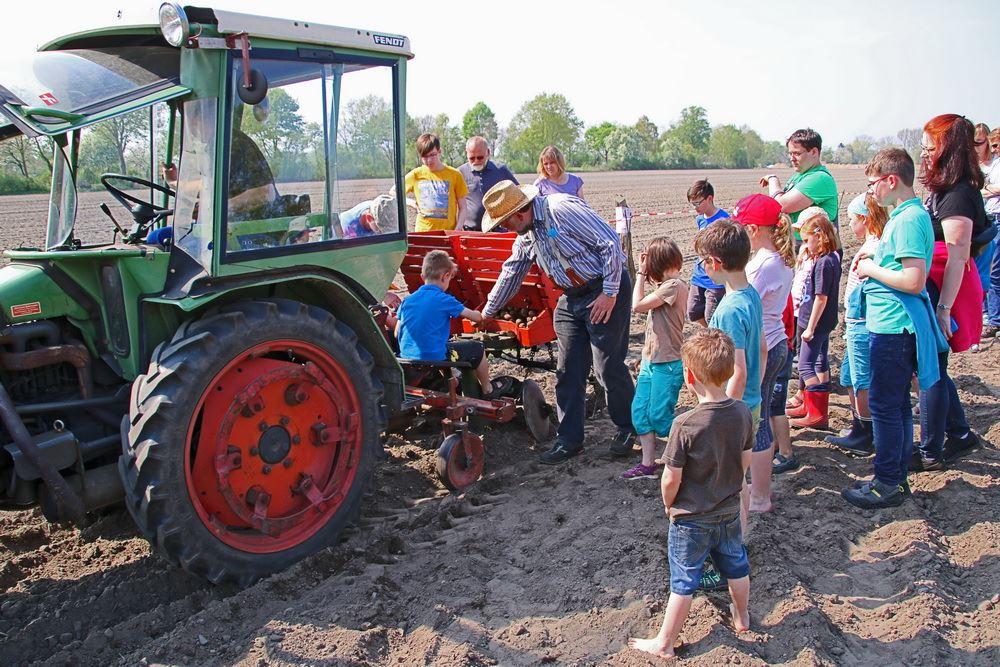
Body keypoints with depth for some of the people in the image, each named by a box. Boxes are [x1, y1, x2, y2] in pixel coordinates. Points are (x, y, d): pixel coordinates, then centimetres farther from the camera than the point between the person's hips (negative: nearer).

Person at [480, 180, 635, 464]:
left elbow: (610, 243, -20)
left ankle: (628, 429, 18)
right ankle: (569, 440, 16)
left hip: (606, 291, -8)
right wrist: (487, 312, 29)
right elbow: (510, 274, 22)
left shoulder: (563, 209, -19)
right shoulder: (526, 237, 9)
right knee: (567, 372, 6)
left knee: (609, 367, -4)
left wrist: (610, 293, -19)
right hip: (571, 299, 9)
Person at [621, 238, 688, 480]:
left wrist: (641, 274, -10)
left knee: (659, 416, -2)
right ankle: (647, 465, 15)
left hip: (667, 364, -9)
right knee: (640, 412, 8)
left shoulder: (674, 286, -17)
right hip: (651, 361, 9)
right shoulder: (665, 286, 13)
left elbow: (637, 305, -19)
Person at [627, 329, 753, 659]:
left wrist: (669, 504, -2)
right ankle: (742, 617, 50)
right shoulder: (742, 413, -12)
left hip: (691, 519, -5)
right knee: (736, 564, 26)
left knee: (683, 580, 8)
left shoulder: (685, 425, -29)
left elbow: (671, 479, -22)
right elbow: (745, 461, 1)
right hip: (730, 511, 6)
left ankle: (664, 643, 23)